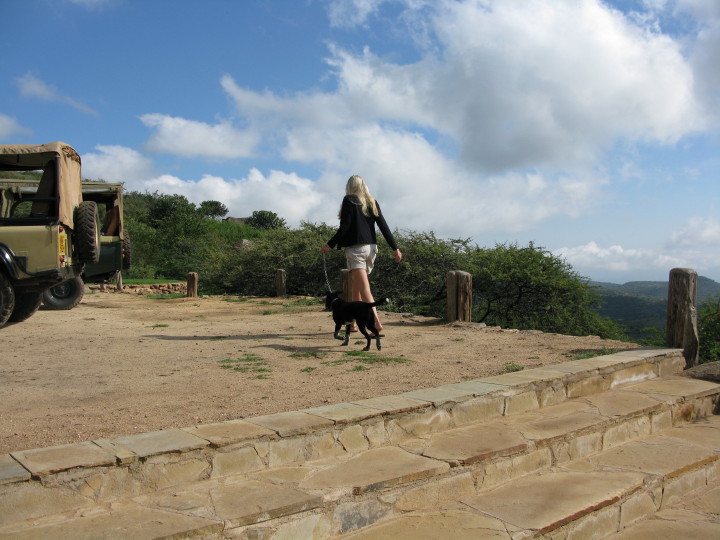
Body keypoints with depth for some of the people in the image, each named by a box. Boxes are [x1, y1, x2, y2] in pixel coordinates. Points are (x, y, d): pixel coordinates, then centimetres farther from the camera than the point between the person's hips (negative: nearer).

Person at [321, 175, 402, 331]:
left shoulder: (349, 200, -4)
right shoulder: (372, 202, 12)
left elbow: (344, 228, -11)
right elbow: (384, 226, 7)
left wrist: (330, 245, -3)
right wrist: (395, 248, 8)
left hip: (355, 248, -6)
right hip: (371, 248, 6)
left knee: (364, 288, -12)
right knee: (357, 285, 18)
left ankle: (376, 322, -25)